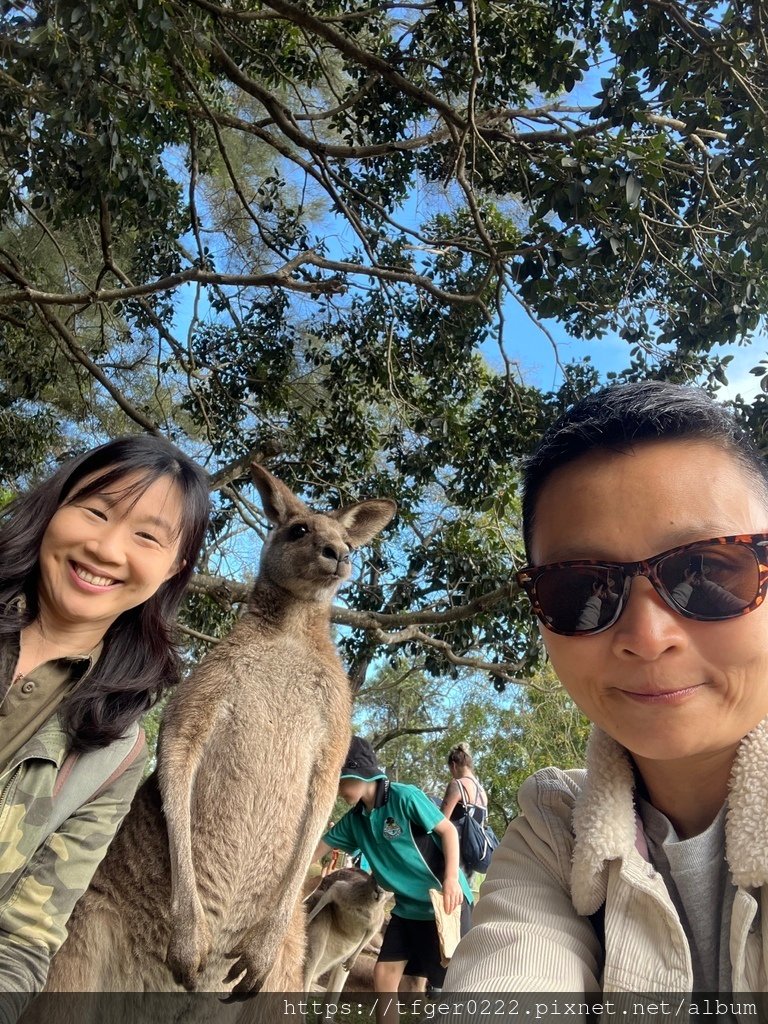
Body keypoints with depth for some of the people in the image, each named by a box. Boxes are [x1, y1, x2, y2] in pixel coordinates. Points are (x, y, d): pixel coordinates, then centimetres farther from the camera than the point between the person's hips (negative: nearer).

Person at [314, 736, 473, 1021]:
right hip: (407, 907, 7)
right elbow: (318, 848, 11)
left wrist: (452, 879, -22)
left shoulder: (404, 796, -18)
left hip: (443, 900, -7)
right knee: (384, 974, 7)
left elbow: (448, 830, -14)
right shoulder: (354, 819, 3)